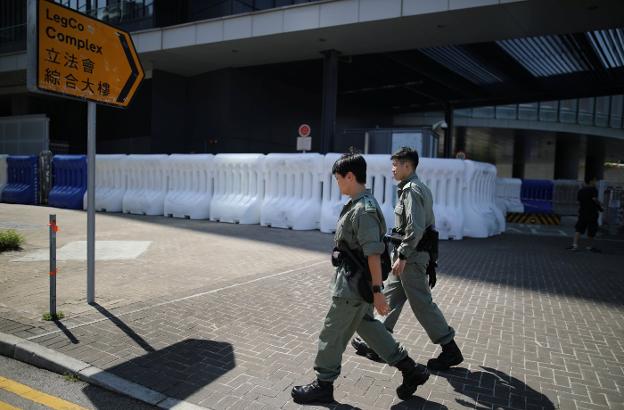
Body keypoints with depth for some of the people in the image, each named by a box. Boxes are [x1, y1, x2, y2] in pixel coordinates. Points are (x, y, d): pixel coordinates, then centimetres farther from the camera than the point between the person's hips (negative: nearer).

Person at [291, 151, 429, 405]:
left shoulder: (363, 210, -22)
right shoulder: (359, 205, 9)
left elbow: (373, 254, -25)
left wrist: (377, 291, -23)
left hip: (355, 286, -10)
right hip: (354, 282, 10)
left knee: (333, 333, 5)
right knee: (366, 325, 21)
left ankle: (323, 385, 23)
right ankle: (411, 370, 29)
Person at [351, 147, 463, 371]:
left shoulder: (411, 190, -17)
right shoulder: (421, 188, 14)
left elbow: (415, 228, -26)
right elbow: (430, 224, 18)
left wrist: (402, 256, -22)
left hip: (411, 256, -10)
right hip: (411, 254, 10)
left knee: (422, 304, 0)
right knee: (390, 297, 14)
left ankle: (450, 350, 12)